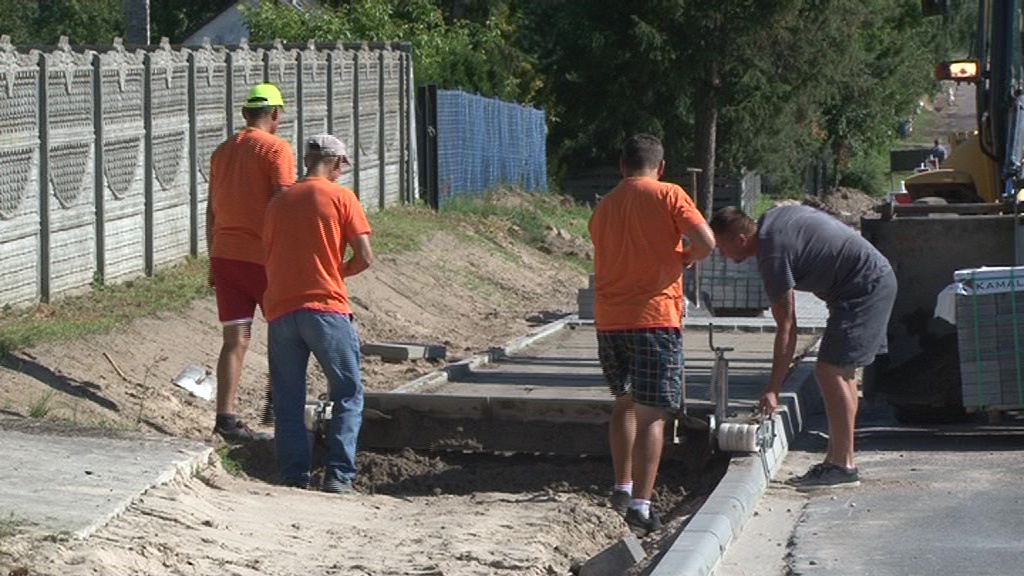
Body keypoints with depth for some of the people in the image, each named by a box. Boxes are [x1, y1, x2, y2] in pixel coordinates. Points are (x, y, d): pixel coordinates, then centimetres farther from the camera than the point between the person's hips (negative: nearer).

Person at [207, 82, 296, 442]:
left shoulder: (222, 152, 13)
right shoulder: (276, 149, -8)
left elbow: (212, 212, 16)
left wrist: (213, 261, 22)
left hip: (225, 255, 5)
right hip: (263, 256, -5)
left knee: (235, 340, 3)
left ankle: (225, 417, -4)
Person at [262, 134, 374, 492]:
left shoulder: (279, 202, 15)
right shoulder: (340, 197, 1)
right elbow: (364, 257, -4)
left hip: (280, 311, 4)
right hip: (325, 308, -4)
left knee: (288, 401, 9)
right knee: (348, 395, 6)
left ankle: (294, 476, 4)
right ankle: (339, 475, -4)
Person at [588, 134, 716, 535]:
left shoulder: (604, 207, 13)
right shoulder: (669, 196, -3)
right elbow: (706, 242, -13)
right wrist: (686, 258, 7)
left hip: (608, 319, 5)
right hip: (654, 316, -5)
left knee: (625, 402, 24)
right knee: (651, 415, -3)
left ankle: (623, 488, 24)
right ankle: (640, 505, -9)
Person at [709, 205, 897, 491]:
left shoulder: (772, 255, -19)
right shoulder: (772, 218, 8)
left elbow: (786, 327, -20)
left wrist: (773, 389, -18)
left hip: (865, 286, -11)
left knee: (830, 371, -12)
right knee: (841, 372, 12)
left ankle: (843, 466, -11)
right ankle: (837, 459, 15)